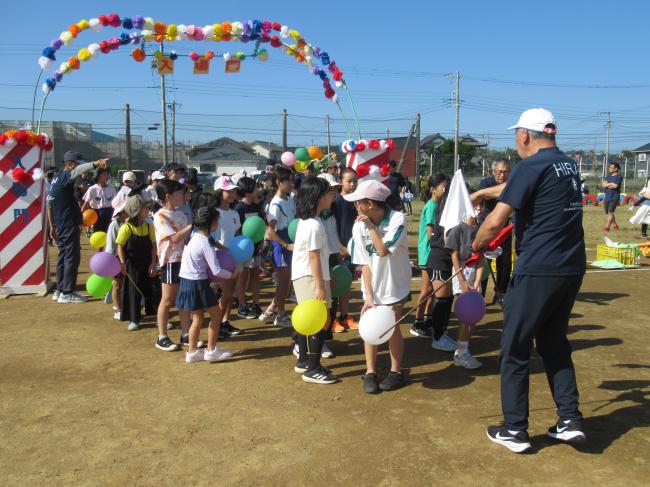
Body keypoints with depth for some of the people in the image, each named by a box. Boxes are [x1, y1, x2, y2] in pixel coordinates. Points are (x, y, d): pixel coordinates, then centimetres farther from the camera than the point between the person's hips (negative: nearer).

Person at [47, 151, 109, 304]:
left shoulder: (56, 179, 15)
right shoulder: (65, 176, -12)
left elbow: (49, 204, 18)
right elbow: (78, 170, -36)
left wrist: (52, 226, 21)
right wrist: (95, 163, -54)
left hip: (61, 225, 10)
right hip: (69, 225, -10)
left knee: (63, 256, 15)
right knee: (72, 257, -5)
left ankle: (59, 290, 21)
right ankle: (67, 293, -2)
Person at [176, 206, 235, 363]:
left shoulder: (195, 237, 9)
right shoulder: (206, 243, -18)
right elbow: (216, 270, -19)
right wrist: (231, 276, -4)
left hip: (187, 280, 9)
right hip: (198, 283, -9)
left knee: (197, 317, 16)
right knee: (216, 313, 5)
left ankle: (192, 352, 22)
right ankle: (212, 351, 11)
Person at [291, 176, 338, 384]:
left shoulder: (306, 220, 11)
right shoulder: (314, 225, -20)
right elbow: (314, 257, -22)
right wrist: (320, 286, -21)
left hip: (302, 275, 11)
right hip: (310, 277, -11)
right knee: (322, 320, -8)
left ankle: (303, 361, 29)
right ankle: (313, 369, -3)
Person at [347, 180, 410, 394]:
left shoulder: (397, 219, -20)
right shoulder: (359, 226, -12)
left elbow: (383, 250, -28)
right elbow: (365, 263, -11)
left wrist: (371, 226, -24)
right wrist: (369, 296, -15)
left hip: (395, 282, -3)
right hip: (372, 284, 3)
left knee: (392, 328, 4)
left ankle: (396, 371, 22)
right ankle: (370, 373, 17)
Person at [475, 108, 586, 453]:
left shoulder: (531, 166, -12)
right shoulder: (569, 166, 13)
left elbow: (496, 220, -17)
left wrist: (477, 244, 1)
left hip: (538, 271, -8)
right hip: (572, 269, 8)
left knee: (515, 350, 5)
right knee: (554, 344, 21)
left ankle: (514, 431, 13)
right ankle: (570, 421, 22)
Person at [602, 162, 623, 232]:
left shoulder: (619, 176, -5)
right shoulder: (608, 176, 16)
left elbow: (615, 186, -18)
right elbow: (603, 184, 3)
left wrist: (607, 184, -5)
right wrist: (611, 184, -9)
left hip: (614, 197, -7)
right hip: (607, 197, 7)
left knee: (610, 212, -13)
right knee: (608, 212, 12)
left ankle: (607, 227, -14)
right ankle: (615, 225, 27)